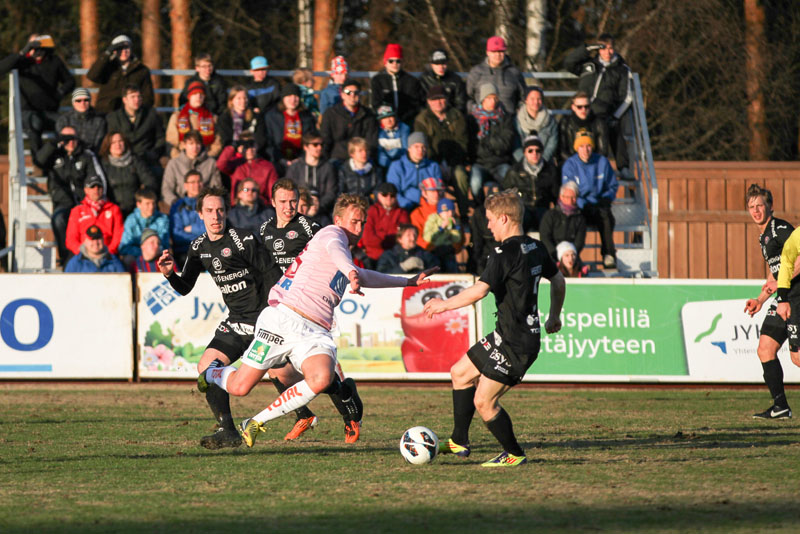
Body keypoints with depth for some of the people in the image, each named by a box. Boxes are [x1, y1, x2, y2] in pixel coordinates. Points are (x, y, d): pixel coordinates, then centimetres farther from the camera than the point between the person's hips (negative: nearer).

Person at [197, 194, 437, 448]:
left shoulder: (346, 261, 29)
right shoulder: (332, 233, 2)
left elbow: (366, 277, 52)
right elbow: (334, 248, -25)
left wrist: (407, 282, 57)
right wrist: (352, 273, -46)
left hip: (316, 334, 7)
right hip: (285, 319, -7)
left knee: (322, 379, -27)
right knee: (240, 387, -7)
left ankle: (256, 423, -11)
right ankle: (215, 372, 31)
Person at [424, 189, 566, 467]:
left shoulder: (506, 253, -20)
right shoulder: (535, 248, 9)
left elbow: (478, 291, -27)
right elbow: (558, 281, 22)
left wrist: (444, 305, -13)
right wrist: (554, 316, 37)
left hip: (515, 344, -10)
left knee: (483, 402, -5)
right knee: (460, 372, 20)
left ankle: (514, 454, 10)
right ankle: (459, 442, 26)